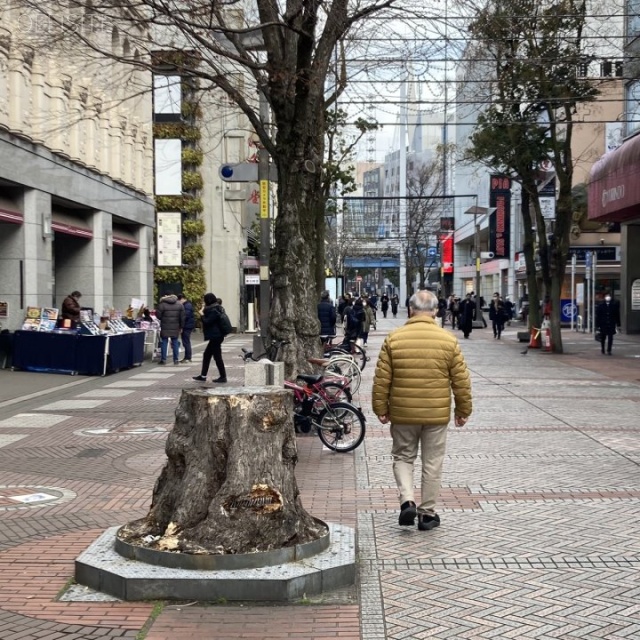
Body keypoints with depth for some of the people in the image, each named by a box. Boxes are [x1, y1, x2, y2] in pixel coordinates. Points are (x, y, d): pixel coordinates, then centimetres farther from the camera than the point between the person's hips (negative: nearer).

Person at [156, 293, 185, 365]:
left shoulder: (162, 304, -7)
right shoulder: (179, 305, 4)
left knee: (164, 342, 4)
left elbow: (158, 315, -7)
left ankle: (163, 359, 2)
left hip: (165, 327, -3)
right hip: (175, 328, 3)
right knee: (175, 343, 9)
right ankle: (176, 360, 9)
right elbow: (182, 317, 4)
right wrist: (181, 327, 11)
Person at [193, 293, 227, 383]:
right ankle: (203, 376, 20)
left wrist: (202, 314, -4)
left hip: (215, 337, -11)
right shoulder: (217, 309, 14)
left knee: (217, 356, -4)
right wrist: (204, 313, 11)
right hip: (216, 336, 11)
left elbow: (207, 322, -19)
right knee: (206, 355, 15)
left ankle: (223, 376, 1)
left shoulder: (214, 311, -18)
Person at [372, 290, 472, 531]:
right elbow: (461, 380, 0)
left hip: (402, 413, 0)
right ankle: (427, 513, 17)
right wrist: (463, 410, 11)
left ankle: (407, 500, -1)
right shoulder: (448, 340, -4)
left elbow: (382, 379, -3)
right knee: (432, 464, 11)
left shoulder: (393, 339, -5)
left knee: (403, 458, 16)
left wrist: (381, 409, 7)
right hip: (437, 414, 0)